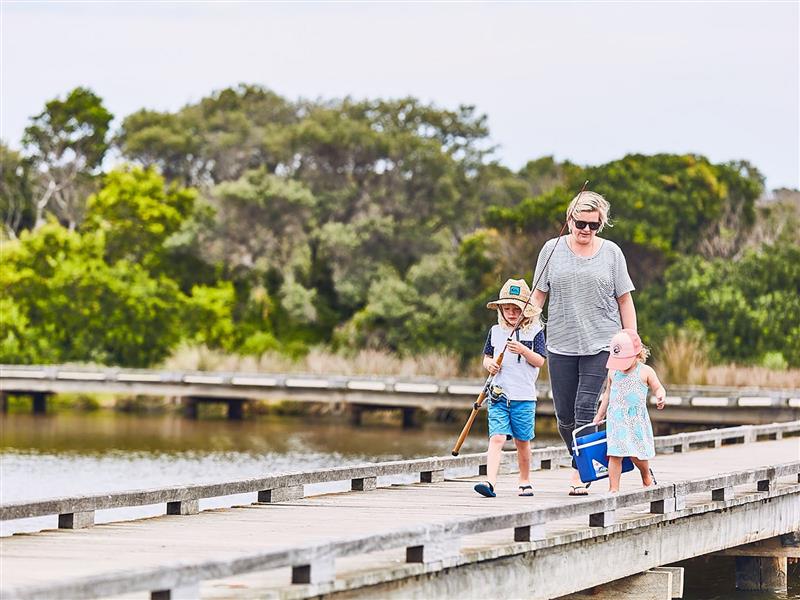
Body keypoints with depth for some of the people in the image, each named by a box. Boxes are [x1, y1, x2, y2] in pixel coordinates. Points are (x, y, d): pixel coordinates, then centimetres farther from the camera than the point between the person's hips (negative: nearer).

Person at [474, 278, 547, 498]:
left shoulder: (534, 331, 3)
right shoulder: (495, 331, 12)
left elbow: (540, 361, -3)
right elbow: (486, 357, 18)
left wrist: (523, 350, -20)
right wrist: (489, 364, -5)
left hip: (524, 396, -1)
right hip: (498, 394, 1)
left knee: (522, 441, 8)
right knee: (497, 438, -12)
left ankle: (525, 481, 25)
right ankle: (490, 482, -22)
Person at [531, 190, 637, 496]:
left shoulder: (611, 253, 3)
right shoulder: (552, 249, 5)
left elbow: (625, 301, 7)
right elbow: (538, 295, 10)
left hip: (600, 344, -2)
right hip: (561, 344, 2)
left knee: (585, 407, -13)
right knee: (564, 414, 3)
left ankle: (580, 474, -11)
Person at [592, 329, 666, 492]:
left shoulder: (645, 371, -2)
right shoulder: (613, 372, 8)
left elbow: (658, 388, 4)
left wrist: (660, 397, -19)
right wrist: (600, 414, 23)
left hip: (636, 419, -2)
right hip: (616, 418, 2)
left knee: (637, 454, 1)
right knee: (614, 454, -7)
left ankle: (647, 475, 33)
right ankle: (613, 488, -6)